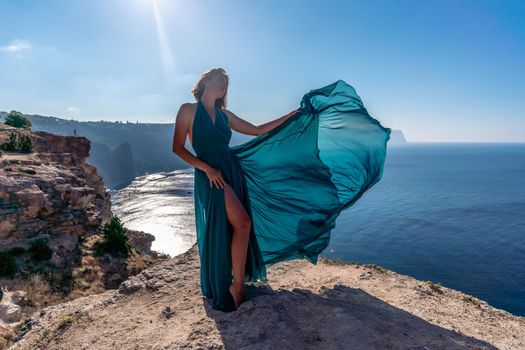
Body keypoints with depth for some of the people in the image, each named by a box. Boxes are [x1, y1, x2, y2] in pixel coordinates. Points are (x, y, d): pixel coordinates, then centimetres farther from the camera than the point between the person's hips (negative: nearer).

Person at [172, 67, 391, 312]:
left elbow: (257, 131, 14)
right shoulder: (188, 110, 0)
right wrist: (207, 168, -14)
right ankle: (238, 284, -4)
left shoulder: (224, 115, 15)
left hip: (233, 172, 6)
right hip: (210, 175, -6)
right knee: (243, 223, -18)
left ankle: (228, 283, 20)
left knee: (229, 229, 5)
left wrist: (295, 114, 13)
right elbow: (178, 148, -3)